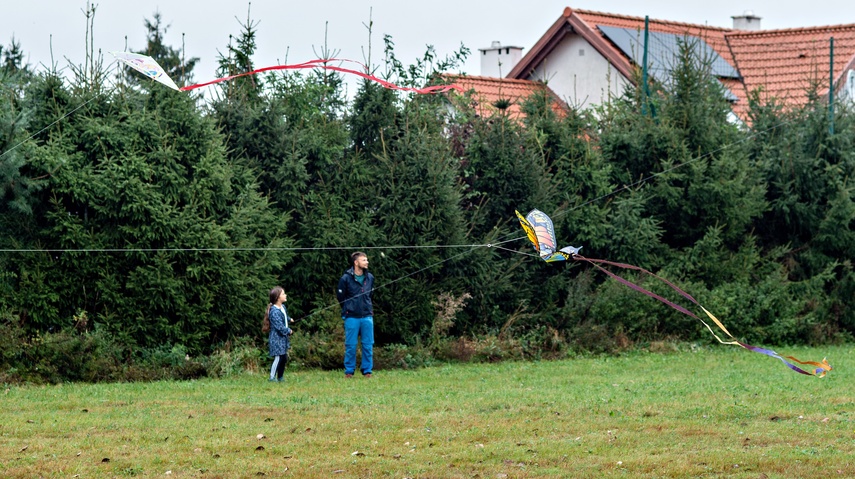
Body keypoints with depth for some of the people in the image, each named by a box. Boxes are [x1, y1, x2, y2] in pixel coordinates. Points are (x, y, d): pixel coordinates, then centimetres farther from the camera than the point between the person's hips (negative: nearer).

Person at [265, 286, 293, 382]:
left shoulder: (283, 307, 8)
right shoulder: (274, 311, -22)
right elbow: (280, 326, -23)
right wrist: (288, 331, -11)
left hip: (283, 338, 9)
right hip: (277, 338, -9)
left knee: (284, 358, 12)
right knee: (278, 358, -12)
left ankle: (280, 378, 22)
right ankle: (272, 377, -7)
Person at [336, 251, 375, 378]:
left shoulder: (370, 278, 7)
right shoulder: (346, 278, -7)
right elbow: (340, 296, 4)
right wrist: (348, 309, 9)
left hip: (367, 316, 3)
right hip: (351, 317, -3)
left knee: (368, 345, 4)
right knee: (350, 345, 1)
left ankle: (367, 370, 12)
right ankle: (349, 371, 10)